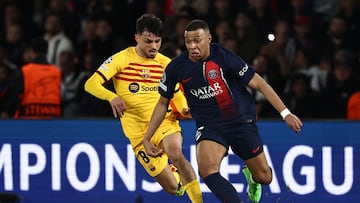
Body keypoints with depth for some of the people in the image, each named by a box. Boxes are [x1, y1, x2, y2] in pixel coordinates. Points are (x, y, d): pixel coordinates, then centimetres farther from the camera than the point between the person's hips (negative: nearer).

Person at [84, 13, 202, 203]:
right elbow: (91, 84, -11)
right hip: (138, 132, -1)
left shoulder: (166, 63, 5)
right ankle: (175, 173, 34)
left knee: (175, 154, -35)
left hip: (165, 121, 1)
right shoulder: (122, 59, -4)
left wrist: (185, 109, -7)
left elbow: (177, 95, 17)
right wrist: (112, 97, -32)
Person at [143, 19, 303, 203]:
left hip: (241, 121, -1)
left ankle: (251, 176, 46)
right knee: (207, 169, -30)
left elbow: (258, 83, -13)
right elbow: (163, 103, 8)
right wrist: (147, 138, 7)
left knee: (264, 177, 7)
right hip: (209, 125, 1)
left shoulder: (224, 57, -17)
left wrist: (285, 113, -18)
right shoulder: (176, 67, -8)